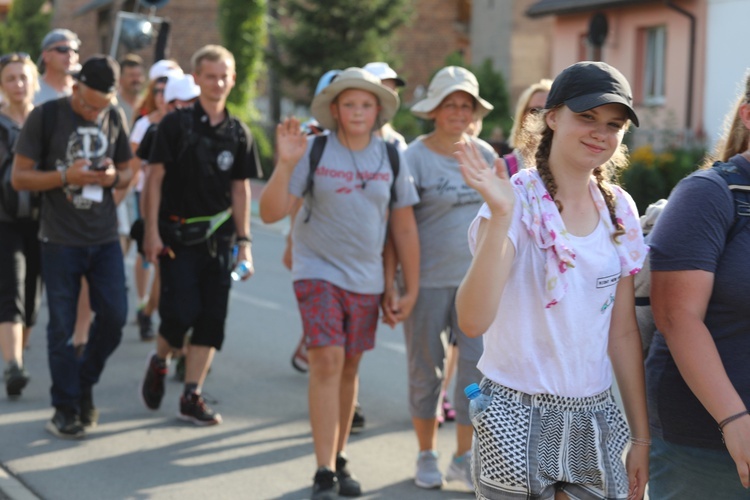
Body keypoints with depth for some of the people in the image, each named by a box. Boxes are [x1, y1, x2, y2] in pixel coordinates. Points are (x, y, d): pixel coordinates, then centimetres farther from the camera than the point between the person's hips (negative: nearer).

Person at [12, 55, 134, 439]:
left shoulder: (114, 118, 5)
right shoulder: (46, 116, -8)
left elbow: (127, 171, 15)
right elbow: (19, 177, -8)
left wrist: (114, 177, -9)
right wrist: (66, 177, -21)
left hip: (104, 238, 4)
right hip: (60, 239, -4)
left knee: (114, 315, 1)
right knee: (62, 327, 2)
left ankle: (85, 385, 24)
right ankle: (66, 409, 14)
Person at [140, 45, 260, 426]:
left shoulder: (238, 133, 8)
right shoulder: (175, 124, -2)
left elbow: (240, 189, 10)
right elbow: (155, 178, -3)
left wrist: (243, 240, 5)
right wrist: (152, 232, -9)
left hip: (218, 237, 4)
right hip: (177, 234, -4)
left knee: (212, 319, 1)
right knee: (181, 312, -10)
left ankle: (191, 397, 10)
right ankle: (159, 363, 21)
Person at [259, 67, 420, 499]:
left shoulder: (391, 157, 1)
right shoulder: (313, 151, -8)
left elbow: (404, 226, 6)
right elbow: (271, 213, -13)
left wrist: (412, 287, 5)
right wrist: (285, 164, -28)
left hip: (366, 279, 3)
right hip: (318, 272, -3)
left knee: (349, 368, 11)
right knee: (327, 363, -13)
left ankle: (339, 459, 27)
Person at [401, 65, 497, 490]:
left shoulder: (485, 154, 7)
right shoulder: (415, 157, -6)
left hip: (476, 278, 3)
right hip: (428, 278, -3)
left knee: (479, 365, -1)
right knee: (427, 370, 7)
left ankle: (464, 458, 13)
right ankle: (427, 455, 23)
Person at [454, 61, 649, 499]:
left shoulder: (619, 210, 4)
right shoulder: (518, 202, -12)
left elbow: (624, 332, 9)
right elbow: (474, 322, -25)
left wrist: (642, 437, 9)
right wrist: (500, 217, -34)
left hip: (595, 421, 5)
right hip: (519, 421, -5)